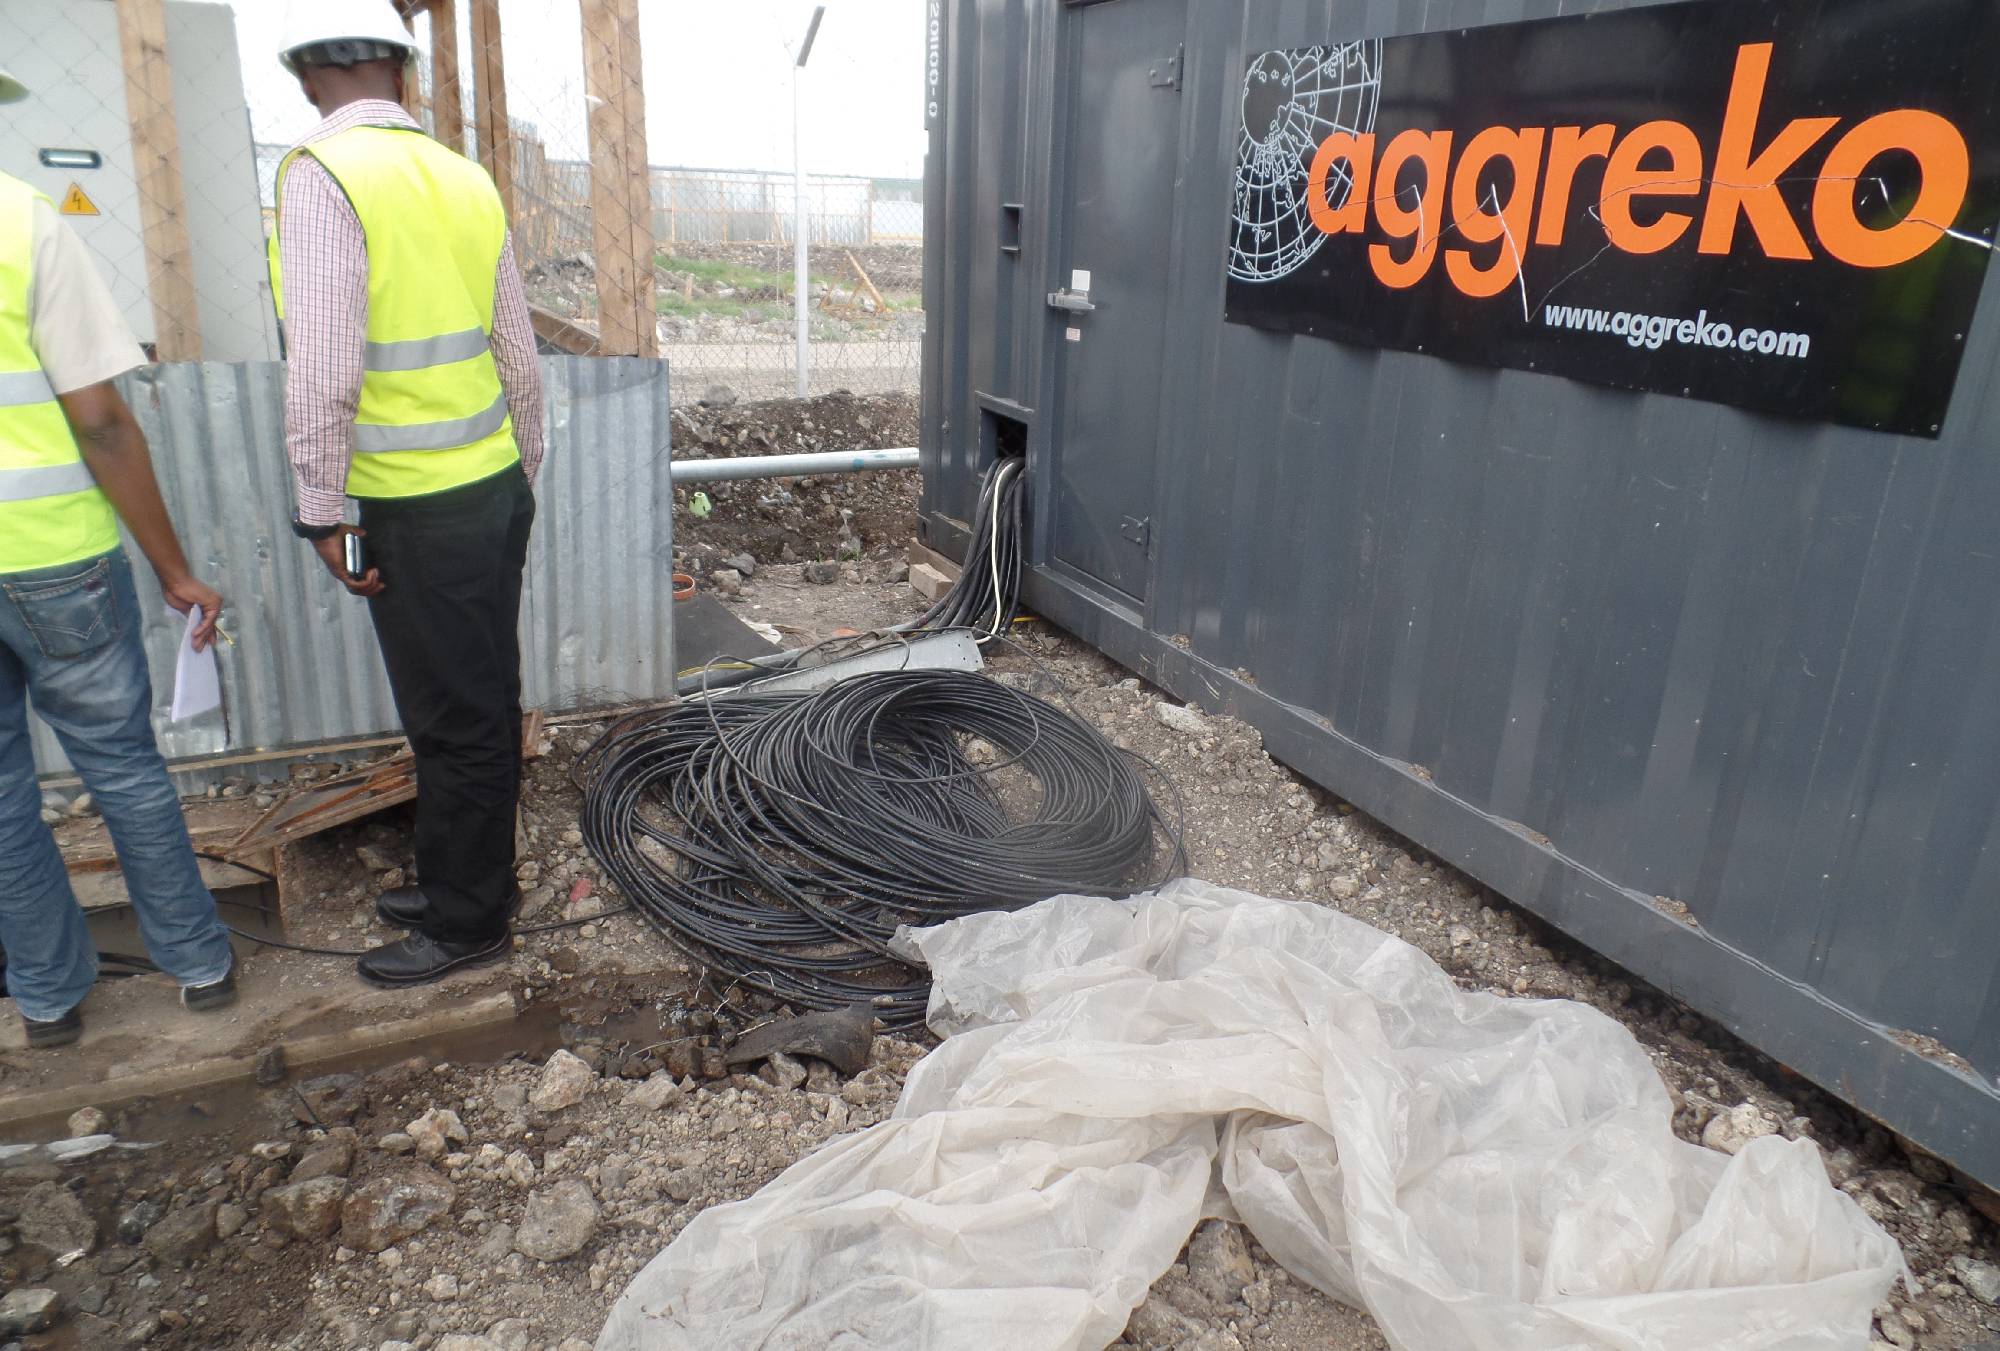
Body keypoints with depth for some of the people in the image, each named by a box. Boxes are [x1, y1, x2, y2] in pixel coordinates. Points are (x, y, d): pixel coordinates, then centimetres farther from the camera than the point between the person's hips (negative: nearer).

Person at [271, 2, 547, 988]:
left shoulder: (323, 173, -13)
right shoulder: (465, 176, 8)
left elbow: (324, 370, -19)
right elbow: (521, 360, 10)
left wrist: (323, 512, -10)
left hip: (418, 509, -7)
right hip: (494, 488, 7)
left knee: (453, 721, 4)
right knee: (485, 704, 17)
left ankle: (467, 922, 20)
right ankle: (472, 881, 35)